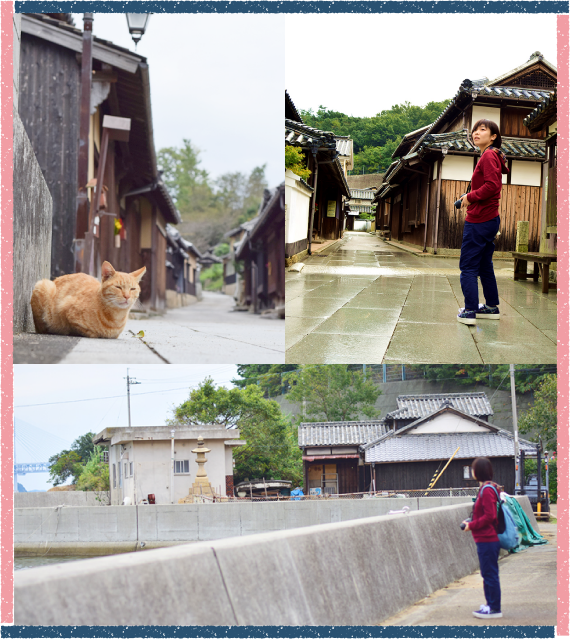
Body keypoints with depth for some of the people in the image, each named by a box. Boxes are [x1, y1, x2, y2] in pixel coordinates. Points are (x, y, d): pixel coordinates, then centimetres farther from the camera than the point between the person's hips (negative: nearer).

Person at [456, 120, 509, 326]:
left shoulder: (489, 155, -14)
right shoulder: (491, 156, 17)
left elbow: (492, 185, -25)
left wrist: (470, 197, -14)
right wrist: (470, 197, 11)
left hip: (479, 221, -10)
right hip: (489, 218, 10)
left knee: (468, 266, -8)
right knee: (484, 265, 18)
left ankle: (469, 311, -10)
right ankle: (492, 307, 25)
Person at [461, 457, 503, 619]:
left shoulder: (486, 490, -18)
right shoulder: (486, 488, 13)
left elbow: (489, 516, -22)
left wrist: (472, 525, -13)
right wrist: (472, 523, 11)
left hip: (487, 540, -10)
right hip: (486, 539, 10)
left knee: (490, 574, -4)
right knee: (488, 574, 16)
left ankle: (494, 609, 1)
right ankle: (491, 605, 24)